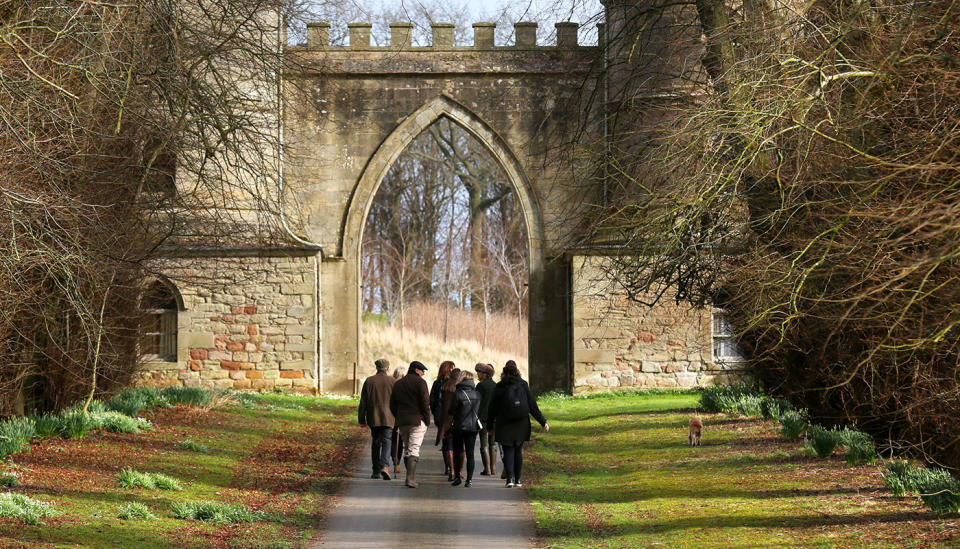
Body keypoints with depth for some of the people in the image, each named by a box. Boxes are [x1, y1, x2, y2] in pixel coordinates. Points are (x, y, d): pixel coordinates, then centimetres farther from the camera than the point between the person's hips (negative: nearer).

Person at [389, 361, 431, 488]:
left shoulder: (397, 384, 16)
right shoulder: (419, 382, -3)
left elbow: (392, 406, 15)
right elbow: (425, 402, -10)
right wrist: (427, 420, -3)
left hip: (402, 422, 6)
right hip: (417, 420, -6)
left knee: (406, 449, 16)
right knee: (414, 449, -10)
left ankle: (411, 477, 17)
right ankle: (410, 478, -19)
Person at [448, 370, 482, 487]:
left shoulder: (457, 393, -14)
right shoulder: (477, 394, -1)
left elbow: (452, 411, -9)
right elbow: (478, 410, 9)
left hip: (459, 426, -3)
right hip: (473, 427, 3)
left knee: (457, 453, 12)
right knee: (470, 454, 5)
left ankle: (458, 477, 13)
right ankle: (469, 479, 1)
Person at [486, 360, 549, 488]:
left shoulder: (500, 387, -4)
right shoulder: (523, 384, 0)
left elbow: (493, 408, 0)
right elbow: (532, 405, 1)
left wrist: (489, 425, 10)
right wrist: (543, 422, 6)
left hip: (505, 425, -2)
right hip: (521, 425, 2)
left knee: (508, 451, 1)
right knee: (518, 451, 13)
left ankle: (510, 478, -16)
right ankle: (518, 479, 15)